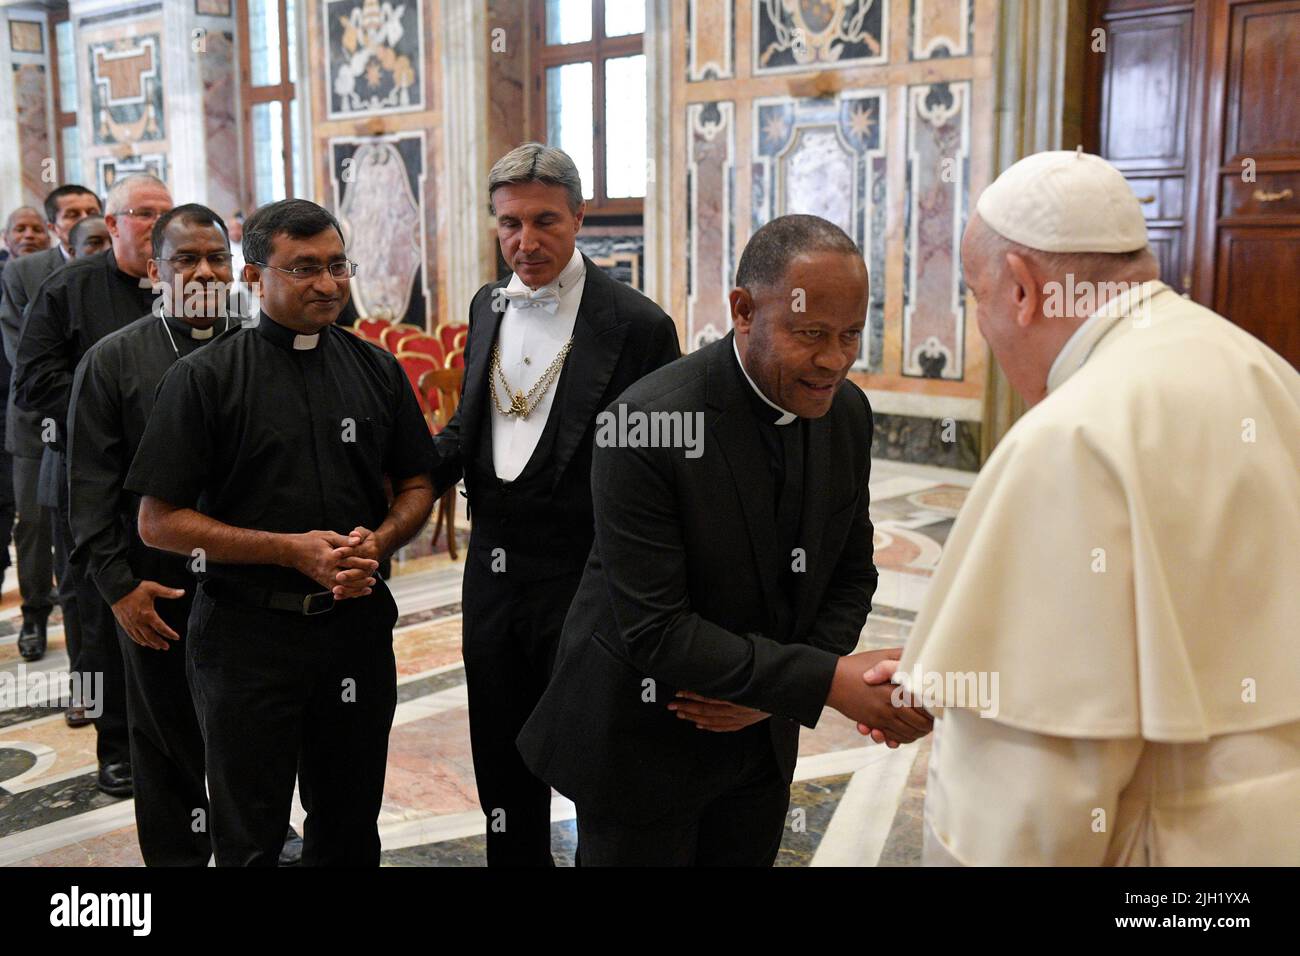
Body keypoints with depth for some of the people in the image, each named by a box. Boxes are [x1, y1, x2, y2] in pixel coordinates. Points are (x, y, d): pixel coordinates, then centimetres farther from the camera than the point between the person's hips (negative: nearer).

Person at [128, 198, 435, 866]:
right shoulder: (204, 378, -6)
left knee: (349, 833, 18)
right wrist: (294, 549, -17)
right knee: (249, 841, 12)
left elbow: (417, 485, 12)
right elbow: (159, 521, -8)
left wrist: (378, 540, -10)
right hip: (247, 632, -3)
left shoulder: (377, 370, 5)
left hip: (357, 620, 3)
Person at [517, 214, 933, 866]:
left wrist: (772, 689, -12)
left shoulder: (848, 413, -6)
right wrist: (825, 681, -31)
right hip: (643, 739, -5)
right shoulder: (645, 423, -26)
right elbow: (653, 629, -27)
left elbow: (850, 574, 3)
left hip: (761, 738, 5)